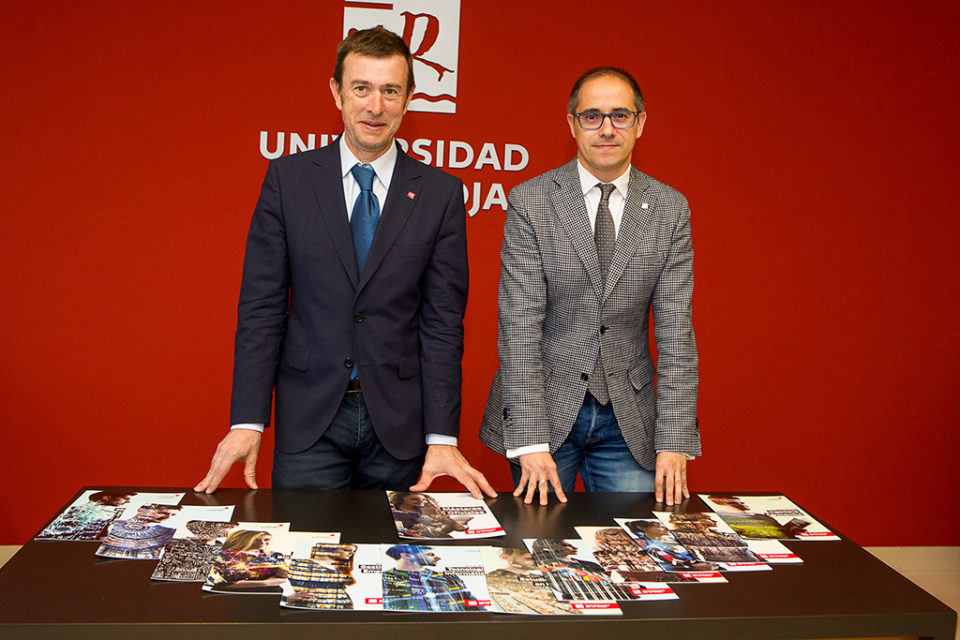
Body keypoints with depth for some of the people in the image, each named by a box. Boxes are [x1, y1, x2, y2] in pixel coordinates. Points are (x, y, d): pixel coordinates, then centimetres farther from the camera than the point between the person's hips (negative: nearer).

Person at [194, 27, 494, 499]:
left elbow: (443, 322, -2)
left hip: (399, 422, 0)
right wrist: (247, 421, -8)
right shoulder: (288, 178, 1)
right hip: (309, 418, 0)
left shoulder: (441, 193, 1)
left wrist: (442, 437, -8)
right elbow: (261, 306, -1)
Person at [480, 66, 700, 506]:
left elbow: (675, 332, -1)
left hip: (628, 420, 2)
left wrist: (674, 442, -9)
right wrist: (529, 440, -17)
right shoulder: (530, 202, -5)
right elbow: (519, 326, -11)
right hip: (545, 408, -2)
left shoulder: (670, 210, 2)